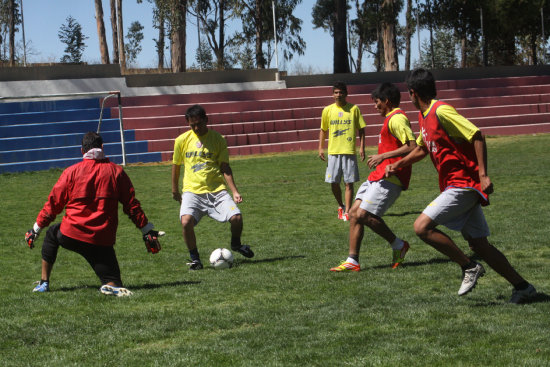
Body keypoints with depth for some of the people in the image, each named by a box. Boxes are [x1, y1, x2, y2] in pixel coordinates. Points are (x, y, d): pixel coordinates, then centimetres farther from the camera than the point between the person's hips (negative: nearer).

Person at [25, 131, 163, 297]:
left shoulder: (71, 171, 4)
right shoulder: (116, 171, 6)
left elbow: (53, 204, 9)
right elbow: (132, 205, 6)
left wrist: (36, 230, 20)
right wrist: (147, 230, 13)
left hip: (70, 235, 0)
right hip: (103, 240, 0)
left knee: (52, 234, 34)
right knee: (113, 284, 6)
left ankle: (44, 282, 30)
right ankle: (112, 286, -31)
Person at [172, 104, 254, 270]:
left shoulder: (218, 139, 3)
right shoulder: (182, 140, 4)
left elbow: (224, 167, 3)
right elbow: (176, 165, 16)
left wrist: (234, 191, -7)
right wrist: (175, 190, 23)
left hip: (217, 190, 0)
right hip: (192, 191, 0)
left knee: (236, 217, -17)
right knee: (186, 221, -26)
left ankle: (236, 244, 19)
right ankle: (194, 258, -2)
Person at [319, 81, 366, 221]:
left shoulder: (354, 109, 2)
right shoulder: (327, 110, 7)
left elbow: (361, 129, 6)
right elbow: (323, 130, 16)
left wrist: (361, 147, -4)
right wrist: (321, 147, 7)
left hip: (349, 151, -2)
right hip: (333, 152, 2)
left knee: (349, 183, -3)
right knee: (333, 182, 2)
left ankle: (347, 211, 1)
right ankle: (341, 206, 26)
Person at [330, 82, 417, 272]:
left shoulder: (397, 119, -13)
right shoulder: (391, 118, 20)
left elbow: (412, 146, -24)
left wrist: (383, 156, -23)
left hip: (389, 177, -11)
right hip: (378, 176, 11)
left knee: (364, 215, -17)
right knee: (354, 213, 3)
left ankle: (399, 245, 1)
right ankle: (352, 261, 4)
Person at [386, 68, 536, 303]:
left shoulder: (441, 111, -15)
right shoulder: (424, 116, 14)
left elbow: (477, 136, -20)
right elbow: (422, 149, 30)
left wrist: (483, 175, -23)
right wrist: (398, 165, 17)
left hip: (463, 184, -9)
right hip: (455, 186, 9)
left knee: (422, 226, -17)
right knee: (478, 245, 8)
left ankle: (469, 267, -8)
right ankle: (522, 287, 14)